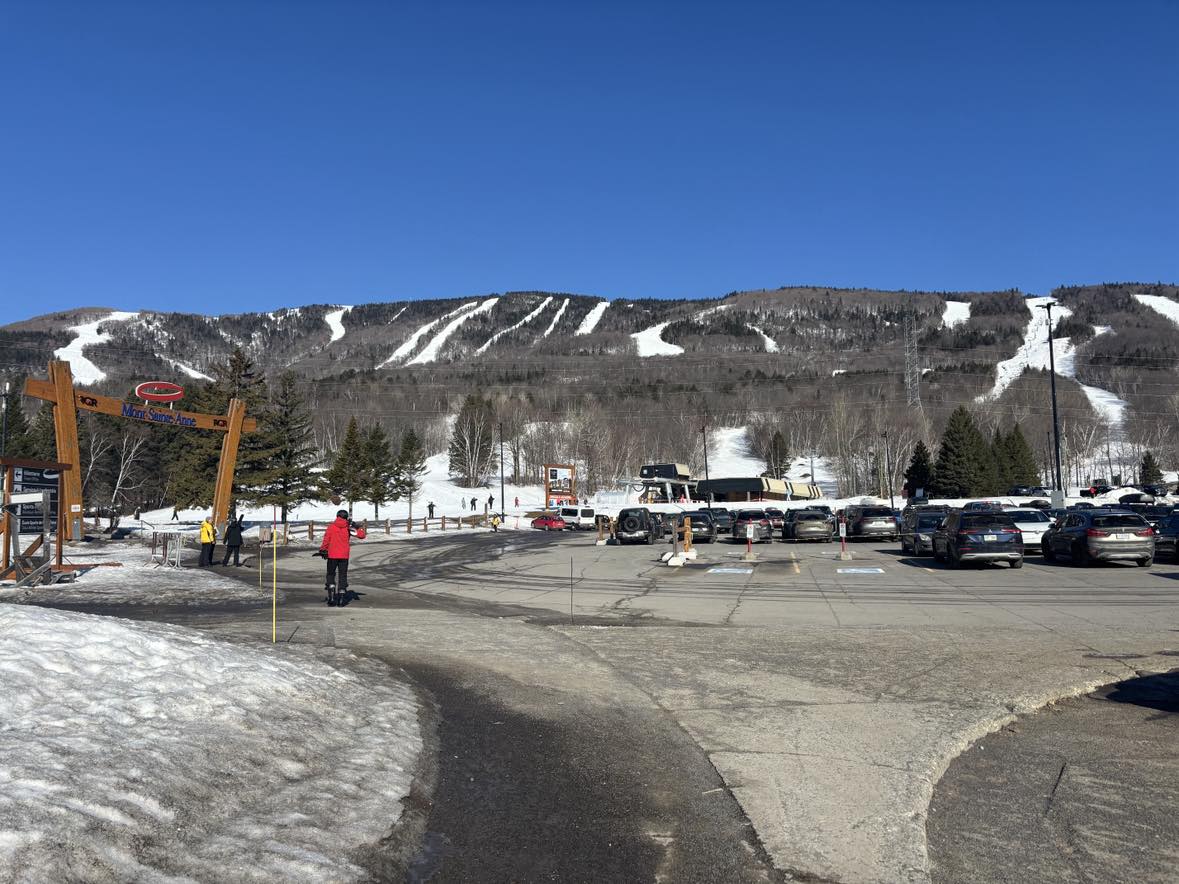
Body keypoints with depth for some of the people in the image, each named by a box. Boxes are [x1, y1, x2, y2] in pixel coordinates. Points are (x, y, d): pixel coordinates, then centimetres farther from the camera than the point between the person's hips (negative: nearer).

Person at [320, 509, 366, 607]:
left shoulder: (331, 527, -2)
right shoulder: (348, 528, -1)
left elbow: (326, 540, -5)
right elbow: (361, 535, -3)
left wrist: (323, 550, 8)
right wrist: (359, 527, 10)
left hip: (332, 555, -1)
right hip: (344, 556, 1)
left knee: (331, 575, 11)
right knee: (343, 576, 8)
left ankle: (331, 598, -5)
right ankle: (341, 600, 5)